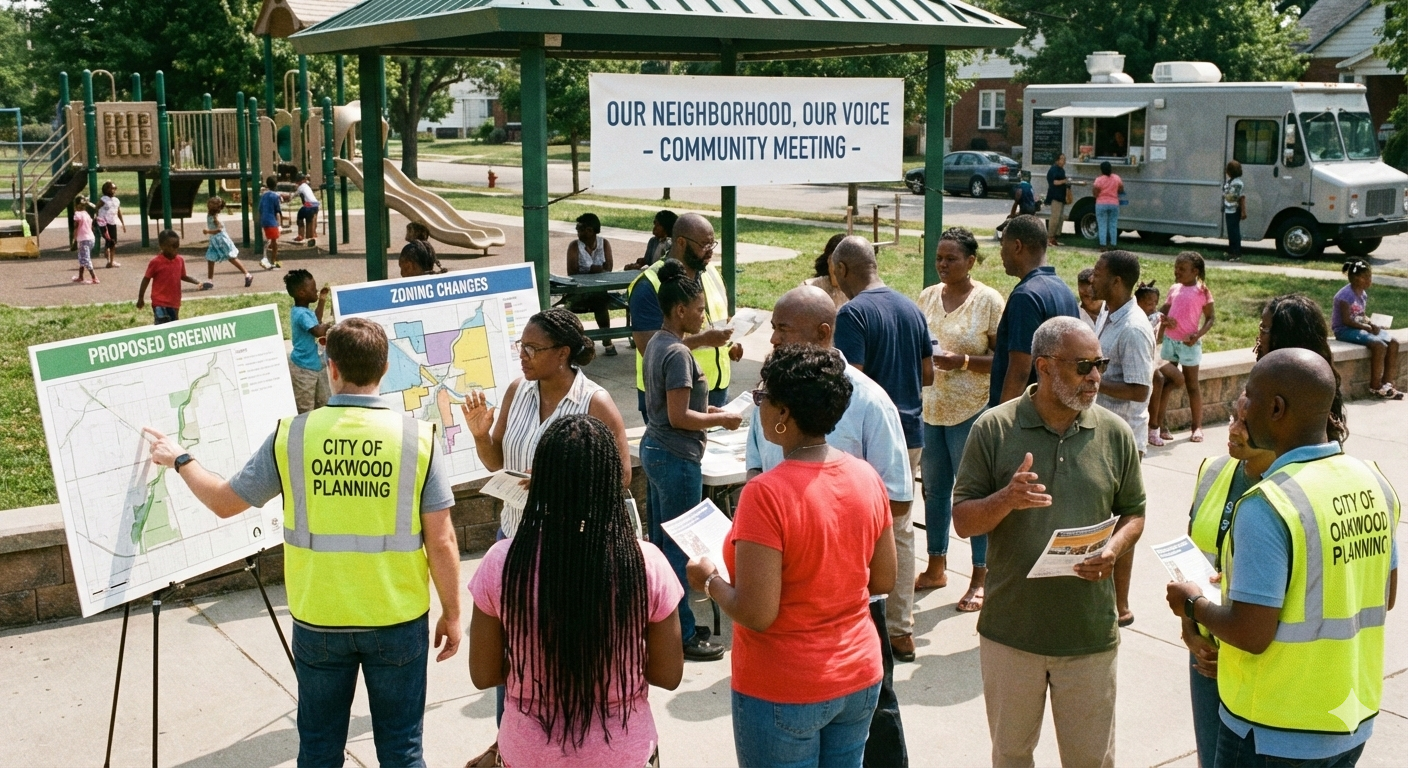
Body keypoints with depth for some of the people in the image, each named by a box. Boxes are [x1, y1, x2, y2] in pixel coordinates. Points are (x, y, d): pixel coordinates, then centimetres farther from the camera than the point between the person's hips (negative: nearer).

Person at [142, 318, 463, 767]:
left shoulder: (291, 435, -7)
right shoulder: (418, 438, -10)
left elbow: (224, 502, 6)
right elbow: (441, 542, -8)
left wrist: (179, 460, 24)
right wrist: (452, 613, 4)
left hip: (318, 620, 1)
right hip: (398, 620, -1)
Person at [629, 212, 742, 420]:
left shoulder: (711, 273, 8)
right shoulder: (649, 286, -15)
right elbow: (649, 348, -22)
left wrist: (728, 344, 1)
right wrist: (703, 340, -27)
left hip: (717, 389, 7)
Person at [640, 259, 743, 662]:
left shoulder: (657, 343, 9)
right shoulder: (678, 353, -21)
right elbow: (678, 417, -23)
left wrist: (705, 408, 11)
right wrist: (721, 420, -12)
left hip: (654, 449, 10)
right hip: (677, 459, -10)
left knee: (661, 540, 17)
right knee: (679, 547, -1)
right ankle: (681, 635, 8)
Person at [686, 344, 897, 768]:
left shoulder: (766, 494, -24)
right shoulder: (867, 477, -4)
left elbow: (756, 614, -23)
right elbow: (884, 581, 6)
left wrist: (710, 580, -6)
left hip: (784, 693, -6)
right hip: (859, 676, 6)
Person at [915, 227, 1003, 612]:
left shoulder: (989, 300, -8)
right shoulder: (928, 296, 8)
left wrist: (962, 361, -22)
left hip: (972, 411, -5)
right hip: (929, 407, 6)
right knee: (934, 488, 13)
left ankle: (980, 578, 12)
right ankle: (936, 567, 27)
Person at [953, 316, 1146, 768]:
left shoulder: (1115, 434, 0)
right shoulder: (993, 429, -6)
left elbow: (1133, 513, 9)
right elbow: (963, 522, -5)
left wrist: (1113, 549, -12)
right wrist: (1007, 499, -25)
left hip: (1090, 632, 1)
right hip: (1009, 627, -1)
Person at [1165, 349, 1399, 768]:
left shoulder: (1267, 506, -24)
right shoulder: (1374, 483, -1)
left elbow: (1250, 634, -23)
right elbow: (1386, 596, 11)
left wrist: (1193, 604, -6)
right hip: (1354, 721, 7)